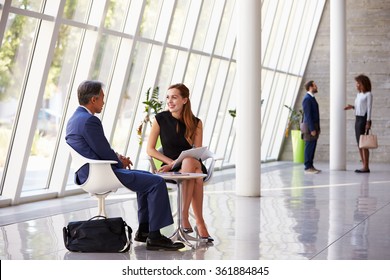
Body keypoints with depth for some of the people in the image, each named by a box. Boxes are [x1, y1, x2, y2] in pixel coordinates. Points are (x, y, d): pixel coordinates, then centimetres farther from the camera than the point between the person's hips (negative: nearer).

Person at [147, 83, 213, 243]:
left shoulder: (195, 123, 3)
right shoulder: (161, 119, 2)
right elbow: (150, 149, 1)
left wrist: (176, 163, -17)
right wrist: (171, 162, -12)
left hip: (193, 164, 1)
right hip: (170, 168, -1)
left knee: (189, 163, -38)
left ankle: (184, 217, -39)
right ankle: (200, 222, -39)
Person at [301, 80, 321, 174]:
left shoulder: (311, 98, 16)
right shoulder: (307, 99, -17)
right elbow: (308, 115, -20)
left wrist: (317, 128, 19)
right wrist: (312, 129, -22)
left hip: (314, 126, 10)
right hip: (310, 127, -10)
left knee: (312, 147, 11)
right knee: (309, 147, -6)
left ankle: (310, 166, 15)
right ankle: (307, 168, -3)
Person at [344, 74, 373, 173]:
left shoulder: (368, 94, -6)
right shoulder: (358, 94, 16)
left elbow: (369, 108, -11)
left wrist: (368, 122, -17)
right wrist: (352, 107, 4)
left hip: (364, 119, -8)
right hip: (357, 119, 8)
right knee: (359, 144, 6)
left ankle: (366, 167, -8)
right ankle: (364, 166, 9)